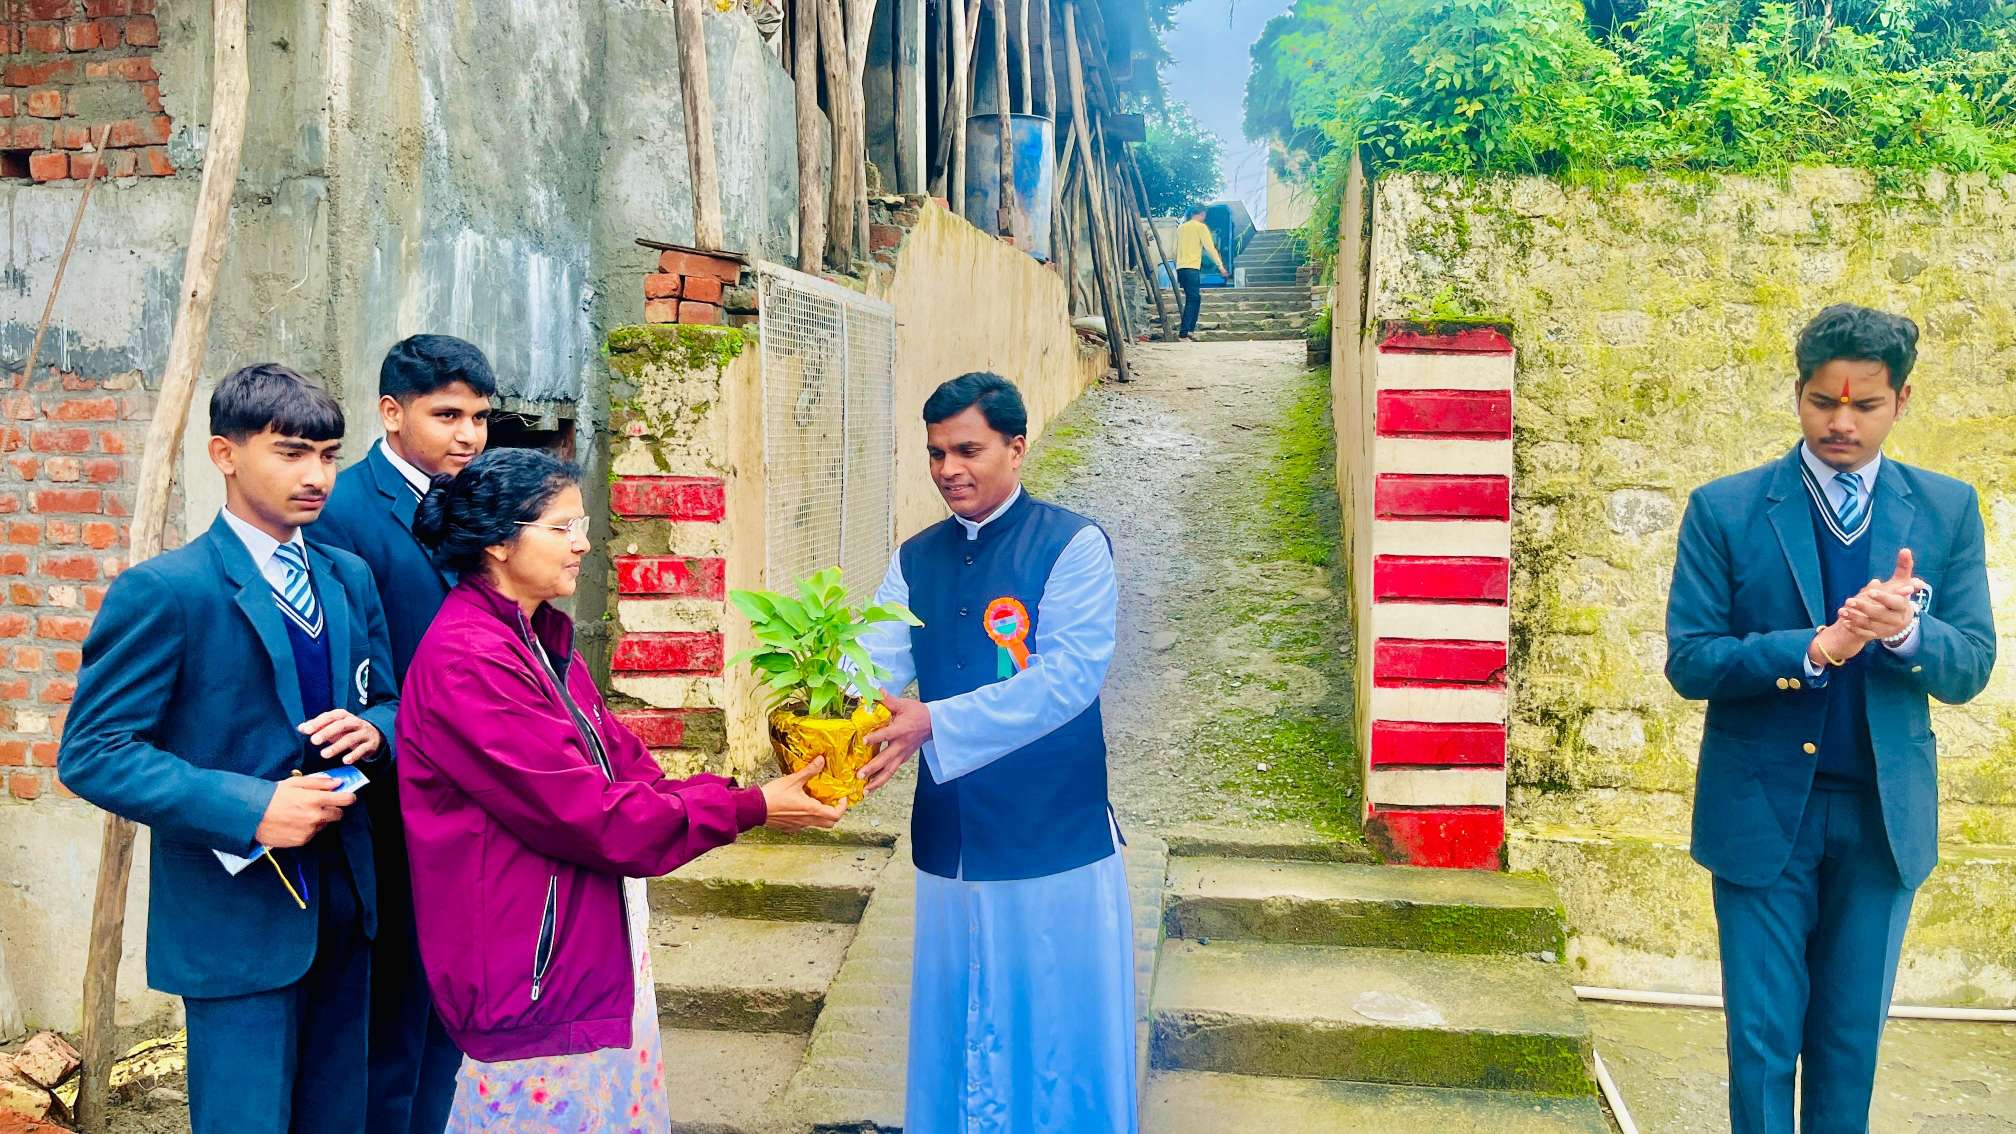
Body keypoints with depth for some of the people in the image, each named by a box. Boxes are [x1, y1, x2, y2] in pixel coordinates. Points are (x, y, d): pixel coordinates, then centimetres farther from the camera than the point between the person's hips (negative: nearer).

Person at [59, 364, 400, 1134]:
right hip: (237, 916, -6)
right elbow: (91, 753, -14)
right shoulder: (165, 591, -11)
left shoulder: (349, 579, 10)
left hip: (343, 905, 6)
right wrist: (249, 809, -24)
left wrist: (371, 731, -8)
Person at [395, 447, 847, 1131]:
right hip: (537, 980, -9)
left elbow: (626, 769, 6)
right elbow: (589, 814, -21)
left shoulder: (543, 644, 11)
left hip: (596, 960, 9)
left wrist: (754, 792, -9)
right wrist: (748, 810, -15)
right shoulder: (466, 660, -19)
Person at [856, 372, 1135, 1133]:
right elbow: (876, 664, -4)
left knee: (1060, 1040, 8)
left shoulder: (1073, 547, -8)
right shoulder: (916, 561, 8)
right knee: (957, 1039, 16)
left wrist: (935, 724, -30)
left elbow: (1069, 675, -20)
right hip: (950, 845, 5)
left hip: (1055, 843, -4)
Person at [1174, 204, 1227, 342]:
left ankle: (1190, 330, 12)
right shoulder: (1201, 227, -2)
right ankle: (1183, 333, -16)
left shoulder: (1181, 227, 17)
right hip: (1192, 268, -7)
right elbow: (1210, 248, -8)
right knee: (1192, 300, -8)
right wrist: (1221, 266, -5)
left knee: (1195, 299, 16)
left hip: (1180, 268, 7)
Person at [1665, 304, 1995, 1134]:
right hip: (1762, 809, -2)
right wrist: (1813, 650, -23)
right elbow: (1688, 661, -8)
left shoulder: (1947, 510, 3)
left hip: (1886, 815, 2)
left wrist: (1905, 631, -22)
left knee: (1852, 1036, 12)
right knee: (1764, 1036, 4)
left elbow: (1970, 668, 0)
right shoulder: (1725, 510, -5)